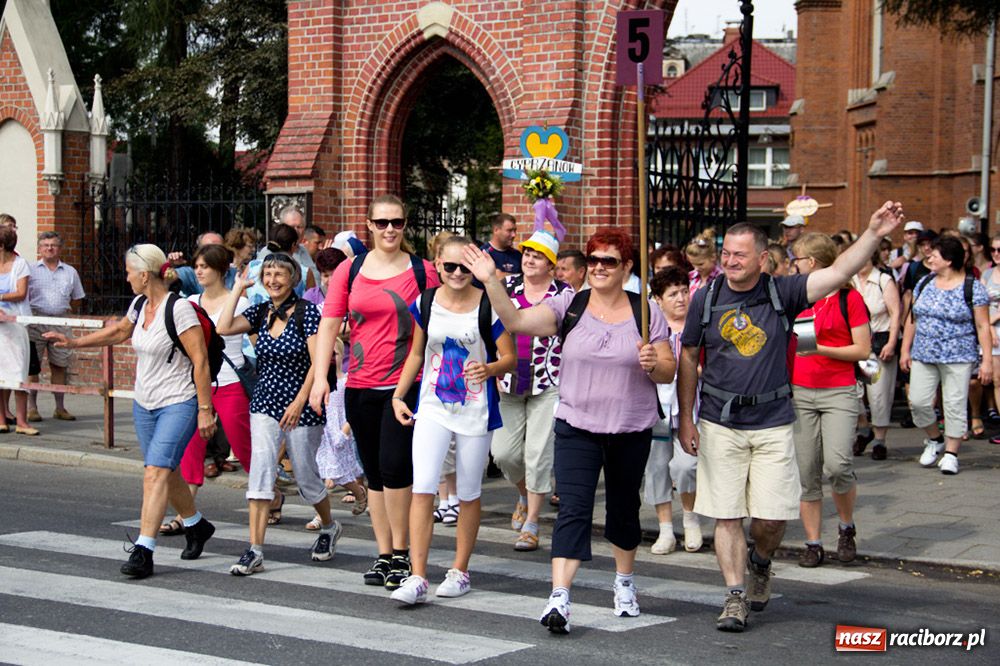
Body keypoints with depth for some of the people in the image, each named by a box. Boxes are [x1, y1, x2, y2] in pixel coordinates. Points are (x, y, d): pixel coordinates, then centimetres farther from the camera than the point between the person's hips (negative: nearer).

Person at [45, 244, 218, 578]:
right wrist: (74, 342, 27)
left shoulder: (179, 308, -17)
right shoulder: (139, 305, 7)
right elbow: (119, 332, 29)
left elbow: (200, 360, -18)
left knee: (156, 473, -17)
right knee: (166, 473, 16)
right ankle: (196, 525, 38)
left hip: (178, 404, -8)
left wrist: (205, 409, -18)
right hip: (144, 403, 8)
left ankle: (143, 551, -20)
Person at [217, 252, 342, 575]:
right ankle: (255, 551, -14)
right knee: (261, 470, -12)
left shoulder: (306, 312, -9)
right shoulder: (260, 312, 7)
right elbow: (224, 328, -8)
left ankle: (329, 527, 37)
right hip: (265, 404, 4)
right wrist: (238, 287, -2)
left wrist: (299, 403, -20)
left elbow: (318, 363, -14)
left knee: (306, 476, 8)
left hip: (301, 406, -4)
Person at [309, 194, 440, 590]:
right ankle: (383, 555, 20)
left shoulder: (422, 271, 1)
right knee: (374, 473, 10)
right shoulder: (350, 271, 7)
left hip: (406, 384, -4)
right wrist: (320, 377, -4)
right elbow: (329, 324, 6)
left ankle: (400, 553, 1)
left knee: (394, 466, -14)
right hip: (361, 386, 4)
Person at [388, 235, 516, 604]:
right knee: (422, 489, -11)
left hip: (475, 411, -2)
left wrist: (489, 369, -24)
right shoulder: (425, 304, 2)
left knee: (469, 494, 9)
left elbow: (510, 358, -3)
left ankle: (460, 571, 24)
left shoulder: (488, 306, -8)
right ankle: (417, 578, -10)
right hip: (433, 406, 2)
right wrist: (398, 396, 8)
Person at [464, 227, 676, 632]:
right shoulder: (569, 306, -1)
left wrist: (654, 364, -19)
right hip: (576, 427, -1)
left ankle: (625, 582, 38)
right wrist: (491, 282, -23)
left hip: (631, 431, 1)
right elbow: (515, 321, -12)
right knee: (573, 510, -12)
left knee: (624, 508, 16)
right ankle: (559, 598, -18)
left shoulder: (647, 314, -1)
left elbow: (669, 373, 2)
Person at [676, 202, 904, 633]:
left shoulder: (782, 293, -2)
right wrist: (685, 419, 4)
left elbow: (837, 274, -13)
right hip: (720, 424, 0)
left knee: (772, 516, 0)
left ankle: (760, 563, 31)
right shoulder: (706, 299, 0)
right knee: (726, 515, -1)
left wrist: (873, 234, -25)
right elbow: (688, 359, 7)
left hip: (773, 423, 0)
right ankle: (735, 595, 9)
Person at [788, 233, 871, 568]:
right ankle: (813, 543, 10)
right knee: (806, 473, 1)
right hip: (799, 393, 4)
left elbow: (863, 350, -6)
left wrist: (820, 349, -15)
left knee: (838, 465, -17)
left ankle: (847, 528, 8)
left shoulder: (849, 298, -3)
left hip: (839, 393, -4)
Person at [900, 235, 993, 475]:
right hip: (923, 356, 4)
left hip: (958, 358, -4)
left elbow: (983, 327, -5)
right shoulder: (924, 283, 10)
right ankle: (935, 440, 22)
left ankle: (951, 453, 9)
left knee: (954, 404, -2)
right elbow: (912, 319, 15)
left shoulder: (972, 287, -4)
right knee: (918, 401, -2)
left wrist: (987, 360, -11)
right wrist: (905, 350, 10)